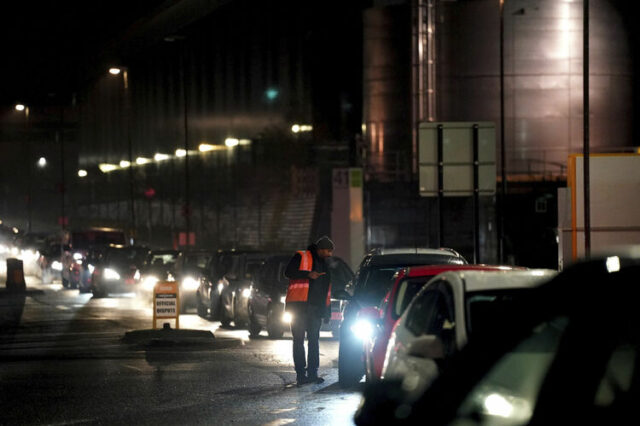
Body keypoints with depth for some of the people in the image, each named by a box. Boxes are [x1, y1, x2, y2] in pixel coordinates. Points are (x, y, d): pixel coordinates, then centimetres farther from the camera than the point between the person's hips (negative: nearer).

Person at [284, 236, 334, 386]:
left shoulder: (324, 265, 22)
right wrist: (308, 275, -23)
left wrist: (327, 311, 17)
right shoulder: (301, 257, 1)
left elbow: (327, 290, 23)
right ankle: (301, 374, -3)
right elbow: (288, 272, -13)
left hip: (315, 308, 7)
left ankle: (312, 373, 8)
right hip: (299, 306, -7)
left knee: (314, 341, 5)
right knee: (299, 340, -3)